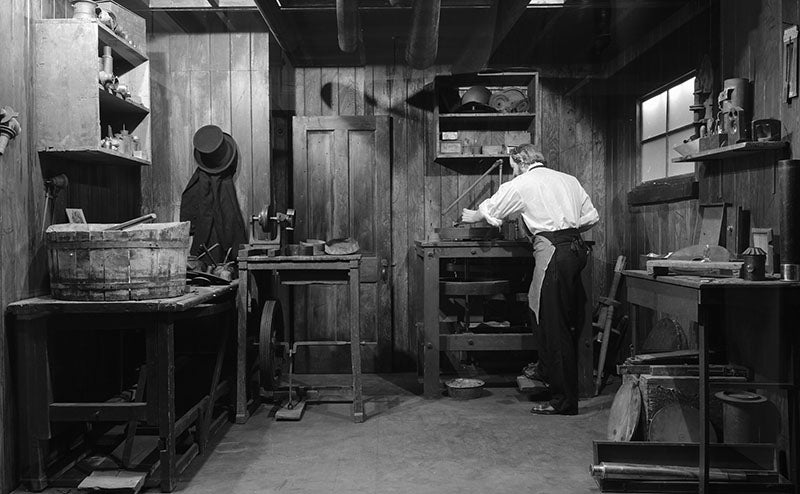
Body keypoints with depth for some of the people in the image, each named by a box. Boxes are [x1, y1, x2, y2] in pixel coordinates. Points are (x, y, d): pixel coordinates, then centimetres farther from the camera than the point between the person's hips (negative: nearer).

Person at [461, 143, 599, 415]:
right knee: (538, 307, 21)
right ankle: (546, 370, 34)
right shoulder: (569, 179, 18)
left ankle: (564, 400, 1)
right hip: (576, 247, 7)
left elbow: (489, 211, 16)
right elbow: (592, 217, 15)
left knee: (553, 324, -3)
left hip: (552, 250, -7)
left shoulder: (521, 184, 3)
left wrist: (471, 216, 36)